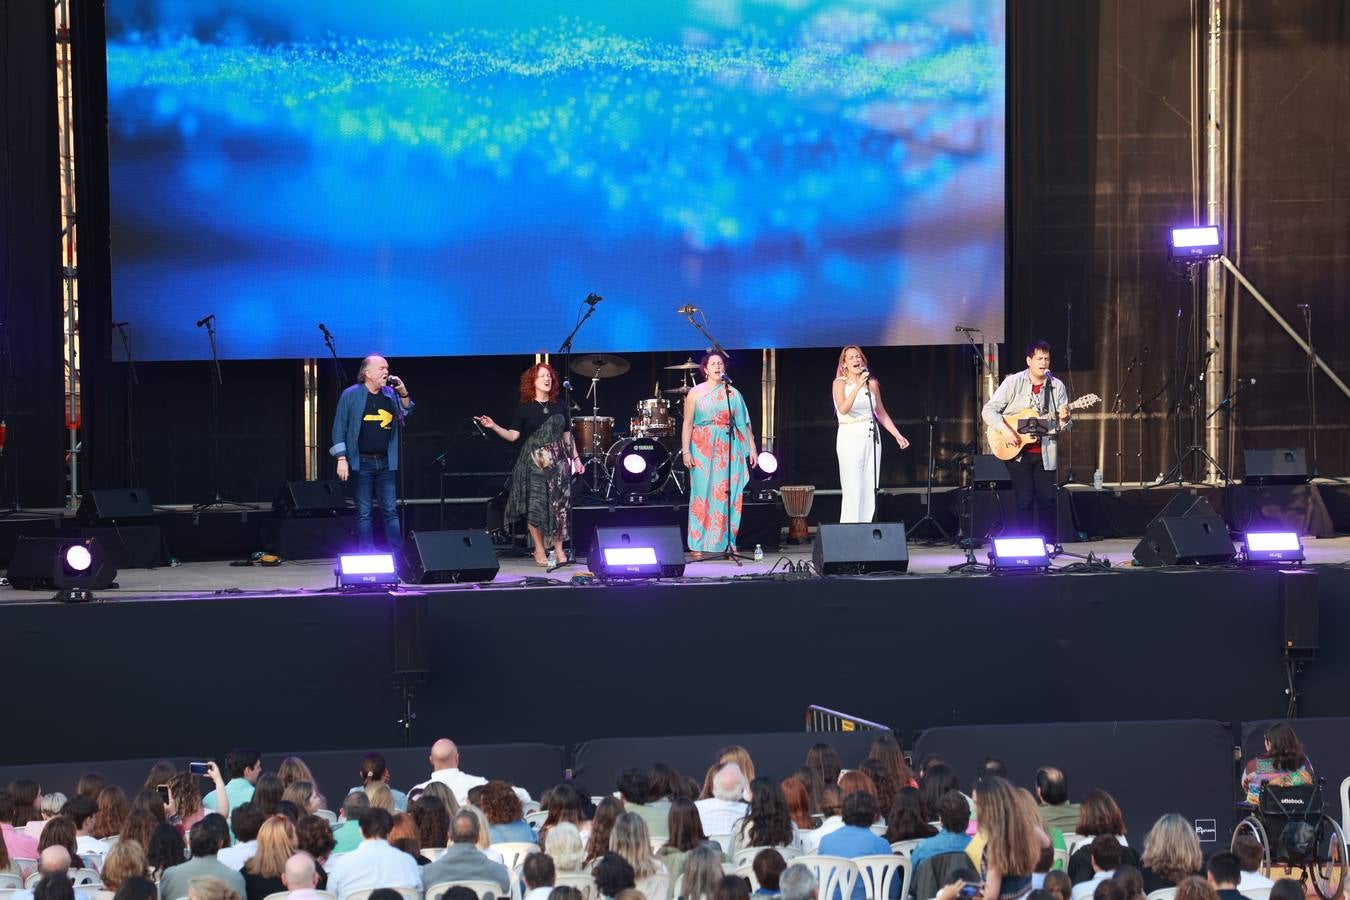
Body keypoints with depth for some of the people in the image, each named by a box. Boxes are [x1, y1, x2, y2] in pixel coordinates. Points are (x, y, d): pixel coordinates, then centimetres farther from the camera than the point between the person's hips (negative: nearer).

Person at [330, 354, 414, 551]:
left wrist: (404, 394, -6)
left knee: (391, 511, 1)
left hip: (386, 463, 3)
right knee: (364, 513, 0)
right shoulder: (351, 395, -2)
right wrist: (342, 459, -9)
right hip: (362, 463, -3)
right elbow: (339, 429, -2)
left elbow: (406, 415, 10)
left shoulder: (390, 394, 9)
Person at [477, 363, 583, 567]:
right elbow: (513, 435, -4)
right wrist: (494, 427, -17)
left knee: (559, 504, -3)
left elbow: (567, 435, 17)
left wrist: (575, 458, 14)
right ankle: (540, 550, 3)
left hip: (558, 460, 3)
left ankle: (559, 549, 5)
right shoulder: (524, 409, 1)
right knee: (536, 505, -6)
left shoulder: (560, 407, 11)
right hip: (534, 462, -3)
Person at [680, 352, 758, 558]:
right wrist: (685, 451, -6)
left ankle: (729, 543, 4)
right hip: (703, 451, -2)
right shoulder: (695, 393, 5)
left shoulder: (733, 393, 10)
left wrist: (752, 449, 4)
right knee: (702, 494, -5)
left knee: (729, 495, -1)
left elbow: (744, 423, 10)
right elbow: (687, 424, 2)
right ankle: (697, 546, -3)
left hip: (729, 451, 2)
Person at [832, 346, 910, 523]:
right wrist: (858, 386, -30)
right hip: (850, 438, -5)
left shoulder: (872, 383, 8)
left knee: (870, 490, 3)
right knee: (853, 491, -10)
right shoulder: (840, 383, -4)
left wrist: (897, 435, 15)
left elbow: (881, 413, 19)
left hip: (871, 438, 5)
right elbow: (843, 409, -22)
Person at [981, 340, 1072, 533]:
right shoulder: (1013, 382, -2)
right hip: (1017, 452, -2)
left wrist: (1064, 420, -19)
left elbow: (1066, 426, 5)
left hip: (1045, 454, 2)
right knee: (1024, 501, -2)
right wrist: (1005, 430, -19)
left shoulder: (1057, 386, 5)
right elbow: (989, 410, -5)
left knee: (1047, 501, 1)